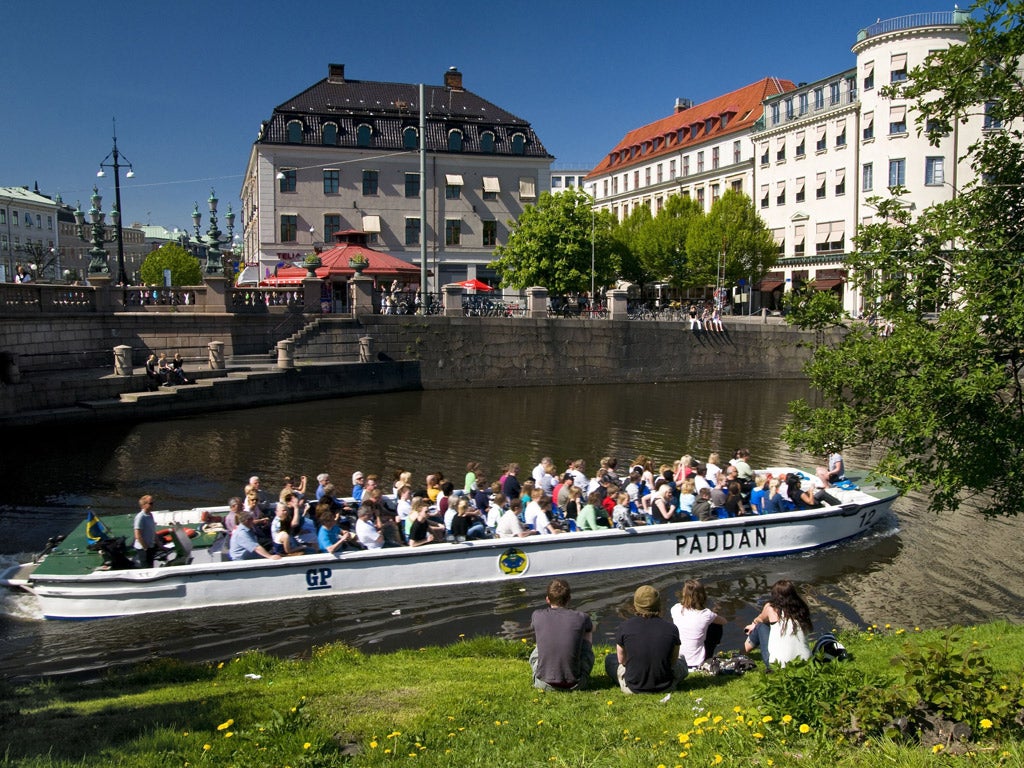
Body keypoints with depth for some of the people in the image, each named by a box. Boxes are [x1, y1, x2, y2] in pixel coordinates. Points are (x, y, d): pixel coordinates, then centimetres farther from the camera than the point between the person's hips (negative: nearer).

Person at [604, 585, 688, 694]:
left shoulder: (624, 627, -14)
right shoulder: (671, 629, -13)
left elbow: (621, 659, 0)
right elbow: (673, 661, 0)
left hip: (632, 688, -2)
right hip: (665, 688, 2)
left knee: (610, 659, 27)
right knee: (681, 663, 34)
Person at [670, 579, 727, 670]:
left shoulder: (676, 609, -10)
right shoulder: (706, 614, -15)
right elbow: (723, 621, 6)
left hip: (676, 659, 2)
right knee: (717, 626, 15)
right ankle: (709, 658, 30)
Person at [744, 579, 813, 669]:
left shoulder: (771, 608, -4)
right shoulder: (801, 609, 4)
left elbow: (759, 620, 18)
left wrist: (753, 625, 44)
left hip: (777, 666, -4)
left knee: (761, 627, 16)